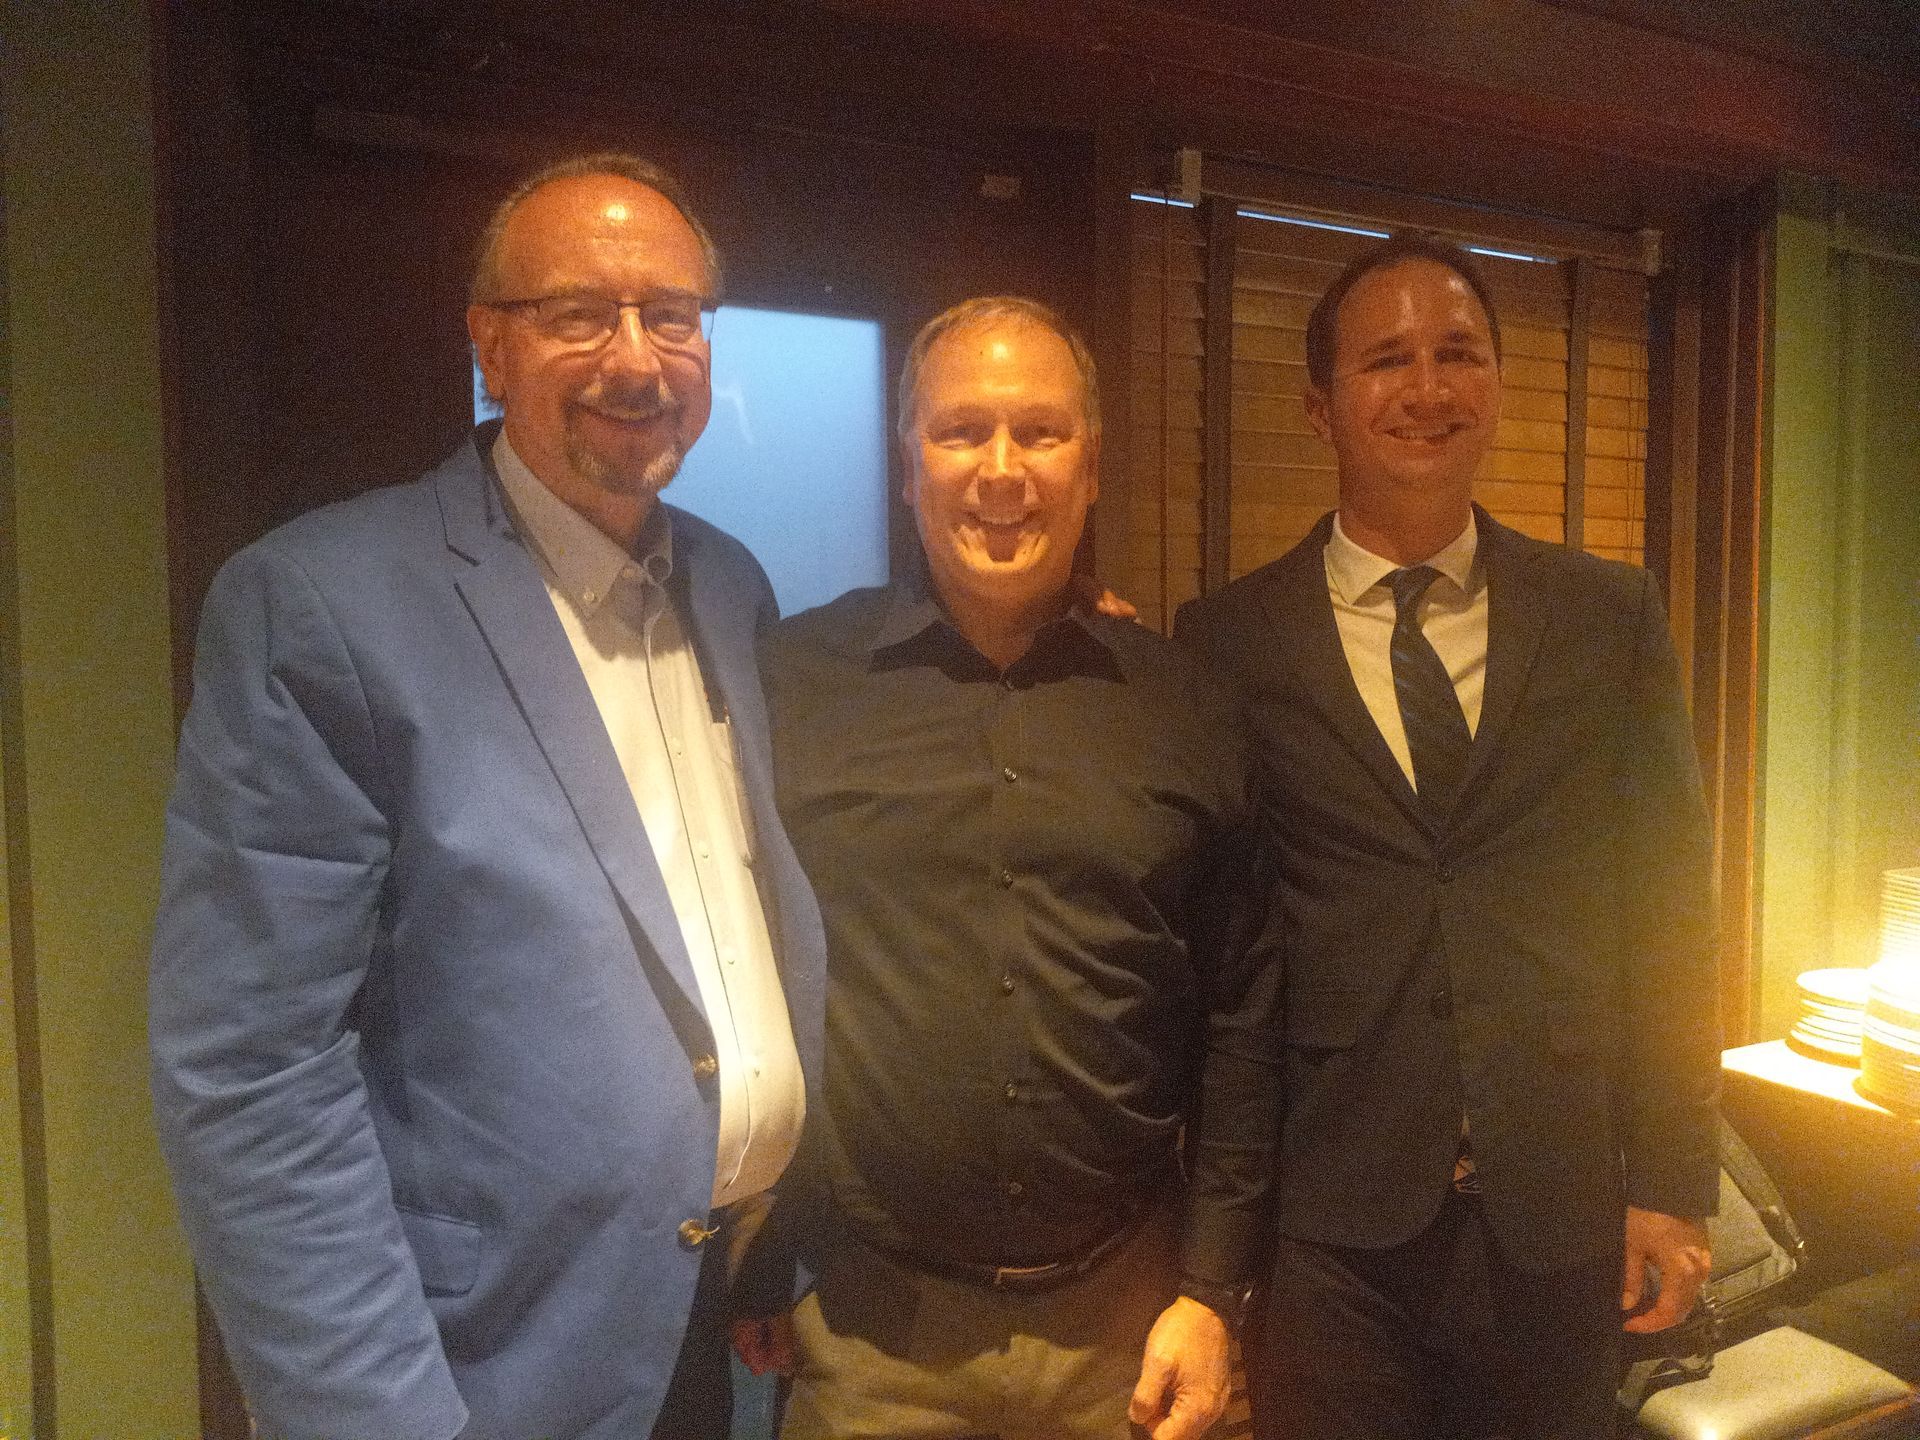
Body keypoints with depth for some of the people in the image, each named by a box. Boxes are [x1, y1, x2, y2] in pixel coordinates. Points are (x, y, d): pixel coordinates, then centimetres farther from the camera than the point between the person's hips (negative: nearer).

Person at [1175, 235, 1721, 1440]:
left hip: (1559, 1210, 2)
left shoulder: (1613, 616, 3)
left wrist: (1673, 1183, 2)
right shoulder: (1224, 642, -4)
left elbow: (1669, 910, 3)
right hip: (1328, 1220, -2)